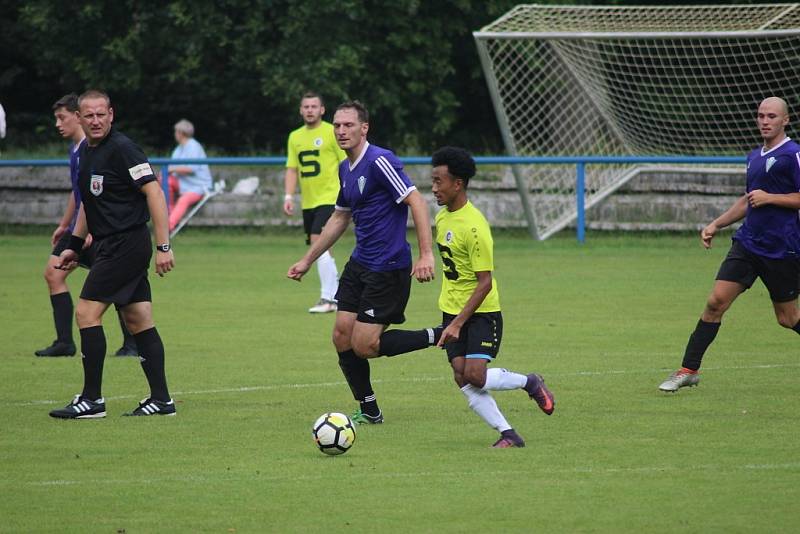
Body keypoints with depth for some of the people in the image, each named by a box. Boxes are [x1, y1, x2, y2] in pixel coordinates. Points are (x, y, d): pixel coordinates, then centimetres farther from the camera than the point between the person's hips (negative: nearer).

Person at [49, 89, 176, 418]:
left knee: (87, 313, -9)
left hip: (126, 242, -9)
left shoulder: (121, 149, -14)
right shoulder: (85, 151, 14)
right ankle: (161, 399, 8)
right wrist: (74, 245, 24)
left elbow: (154, 192, -17)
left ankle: (92, 400, -6)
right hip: (112, 245, 9)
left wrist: (163, 246, -22)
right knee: (139, 321, 7)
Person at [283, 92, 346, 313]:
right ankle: (337, 294, 20)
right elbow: (292, 169, 14)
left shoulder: (332, 133, -5)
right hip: (308, 201, 7)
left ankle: (327, 299, -17)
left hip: (329, 198, -7)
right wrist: (289, 197, 3)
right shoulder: (295, 137, 13)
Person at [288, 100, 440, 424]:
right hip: (360, 263, 9)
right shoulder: (345, 169, 12)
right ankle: (369, 412, 17)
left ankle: (440, 336, 1)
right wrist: (307, 260, 27)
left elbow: (416, 201, -22)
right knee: (342, 337, 5)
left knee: (364, 345, -10)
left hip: (389, 269, -9)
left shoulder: (379, 161, -16)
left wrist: (426, 254, -29)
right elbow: (339, 218, 25)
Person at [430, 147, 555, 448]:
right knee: (462, 378, -6)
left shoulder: (474, 226, -21)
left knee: (475, 376, -17)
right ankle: (507, 434, -1)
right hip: (452, 310, 7)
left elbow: (485, 282, -22)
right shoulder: (442, 217, 6)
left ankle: (530, 383, 10)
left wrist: (458, 323, -25)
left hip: (481, 313, -7)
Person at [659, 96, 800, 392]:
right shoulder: (754, 157, 15)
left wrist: (770, 198, -18)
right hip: (747, 243, 6)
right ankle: (689, 370, -3)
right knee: (716, 301, -6)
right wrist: (716, 225, 22)